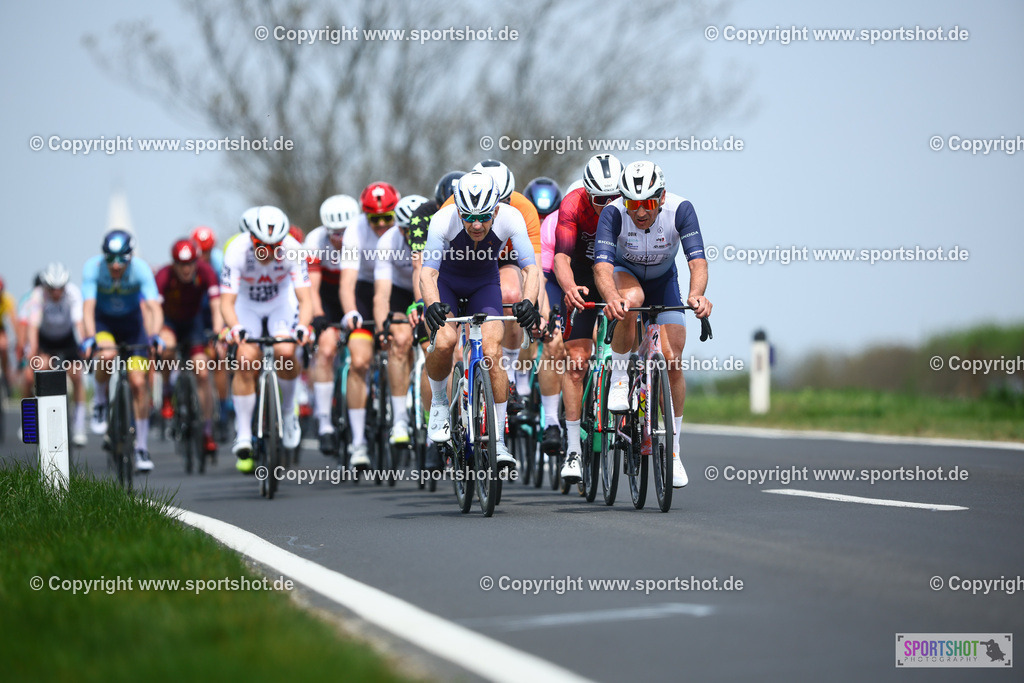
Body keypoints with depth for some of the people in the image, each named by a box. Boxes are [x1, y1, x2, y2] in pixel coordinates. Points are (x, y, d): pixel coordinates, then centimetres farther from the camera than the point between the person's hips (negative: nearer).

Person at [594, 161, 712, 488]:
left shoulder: (680, 210, -31)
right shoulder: (613, 213, -32)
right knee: (631, 299, -39)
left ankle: (672, 451, 5)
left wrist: (696, 294, -59)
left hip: (663, 280, 1)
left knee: (672, 362, -9)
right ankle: (619, 378, -17)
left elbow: (698, 261, -39)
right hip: (625, 274, -1)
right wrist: (611, 298, -63)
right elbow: (602, 265, -43)